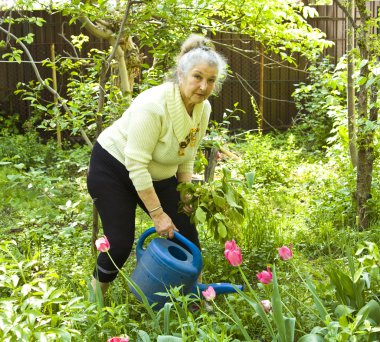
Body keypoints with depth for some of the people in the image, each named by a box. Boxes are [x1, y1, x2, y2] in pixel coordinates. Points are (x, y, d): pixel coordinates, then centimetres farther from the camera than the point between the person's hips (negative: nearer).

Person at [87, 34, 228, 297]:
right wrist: (158, 214, -28)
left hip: (158, 176, 7)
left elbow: (187, 156, 6)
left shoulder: (204, 108, -9)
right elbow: (136, 163, -31)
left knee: (187, 236, 0)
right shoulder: (154, 105, -32)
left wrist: (186, 195, 1)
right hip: (113, 168, -6)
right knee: (121, 243, -8)